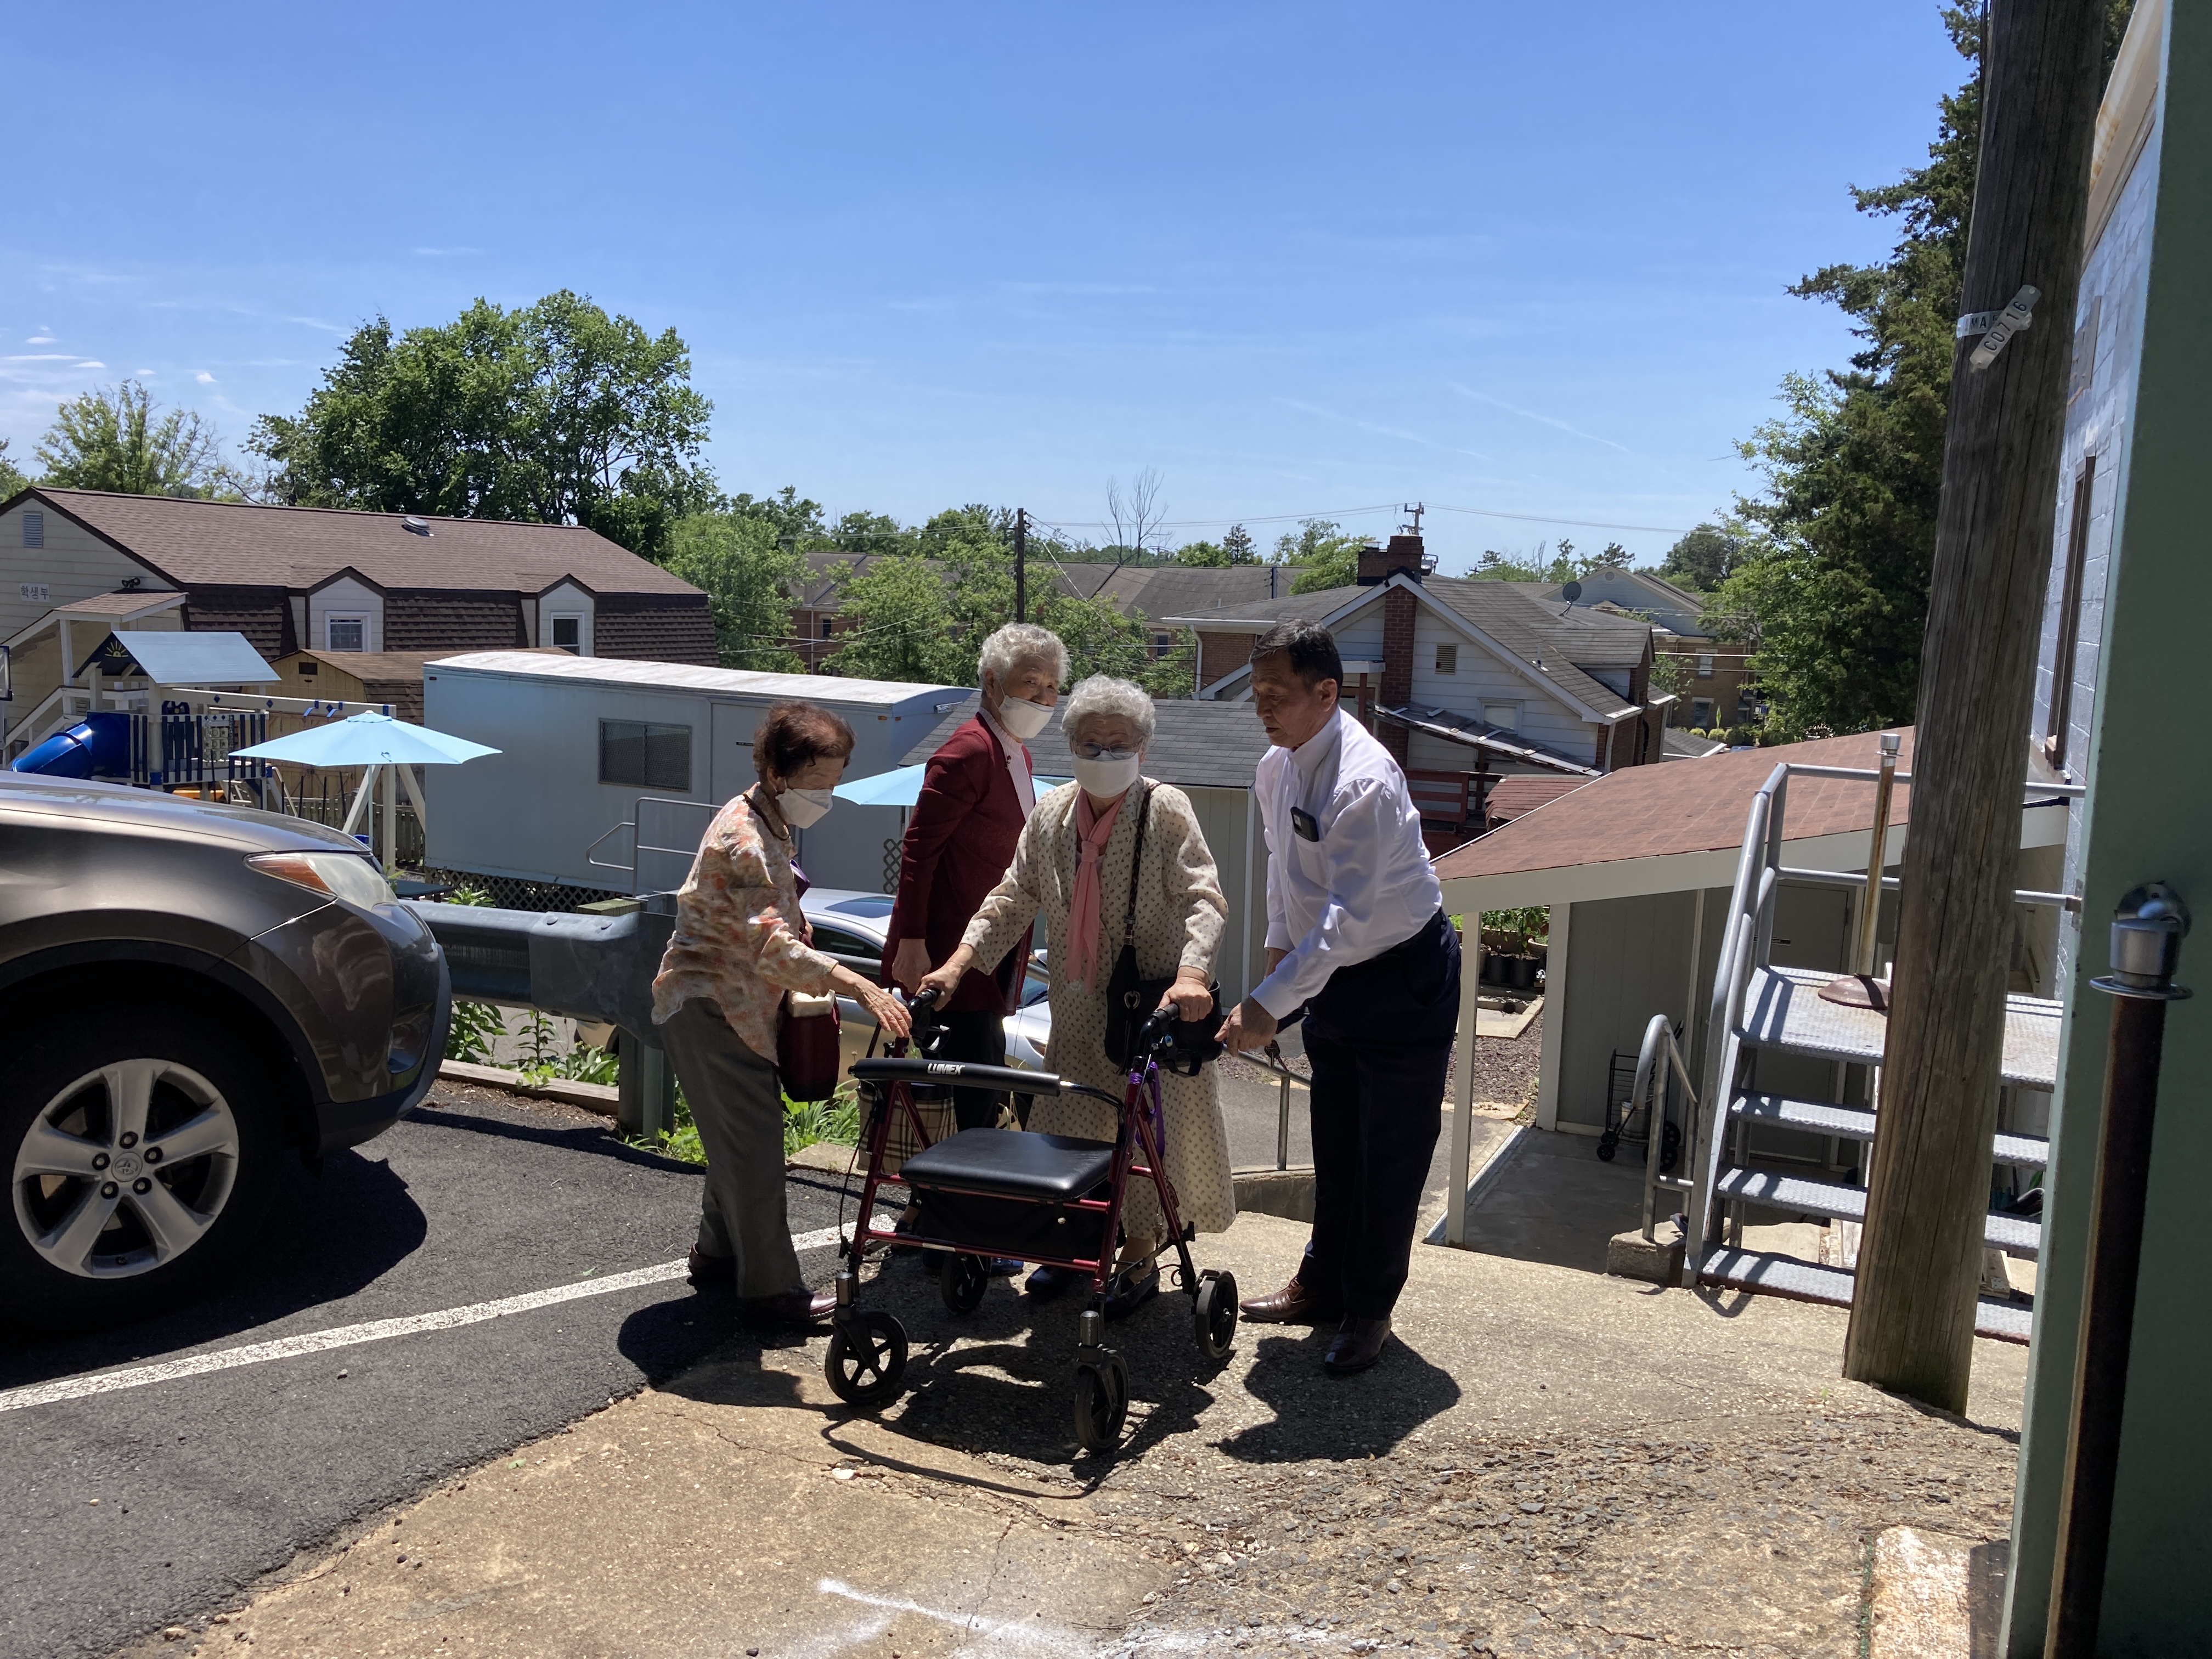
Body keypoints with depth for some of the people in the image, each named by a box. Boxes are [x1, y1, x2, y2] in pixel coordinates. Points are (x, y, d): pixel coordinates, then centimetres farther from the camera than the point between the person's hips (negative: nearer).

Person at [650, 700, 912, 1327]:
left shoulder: (766, 825, 10)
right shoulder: (743, 839, -23)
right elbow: (772, 946, -34)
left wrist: (815, 985, 16)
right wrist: (857, 985, -42)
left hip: (735, 1007, 10)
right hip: (710, 1008, -10)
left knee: (739, 1141, 19)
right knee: (755, 1147, -5)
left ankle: (718, 1256, 35)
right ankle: (771, 1291, 3)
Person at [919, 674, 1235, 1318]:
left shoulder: (1165, 810, -11)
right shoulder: (1051, 812, 2)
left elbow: (1203, 898, -20)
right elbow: (1014, 898, 3)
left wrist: (1191, 972, -37)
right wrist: (959, 961, -9)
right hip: (1078, 1005, 5)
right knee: (1068, 1124, 11)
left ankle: (1140, 1256, 21)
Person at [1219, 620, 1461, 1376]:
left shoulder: (1364, 781, -29)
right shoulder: (1275, 769, -2)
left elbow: (1349, 915, -34)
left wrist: (1270, 1002, -38)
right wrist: (1279, 944, 15)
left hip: (1403, 979, -8)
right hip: (1334, 976, 8)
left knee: (1392, 1152, 3)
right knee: (1334, 1144, 18)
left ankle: (1369, 1312, 17)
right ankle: (1323, 1284, 34)